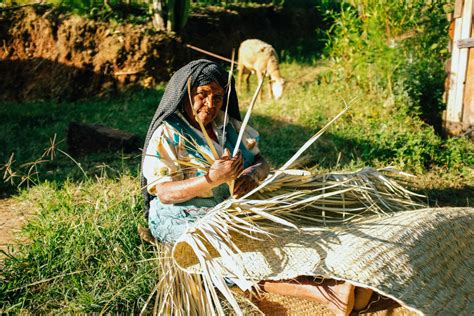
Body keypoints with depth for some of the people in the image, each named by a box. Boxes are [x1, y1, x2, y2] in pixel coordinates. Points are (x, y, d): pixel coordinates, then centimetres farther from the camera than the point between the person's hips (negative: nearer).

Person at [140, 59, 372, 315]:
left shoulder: (228, 125, 10)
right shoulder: (168, 134, -8)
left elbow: (262, 162, 7)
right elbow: (164, 194, -17)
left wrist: (253, 174, -19)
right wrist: (211, 179, -33)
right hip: (185, 220, -6)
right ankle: (324, 293, -45)